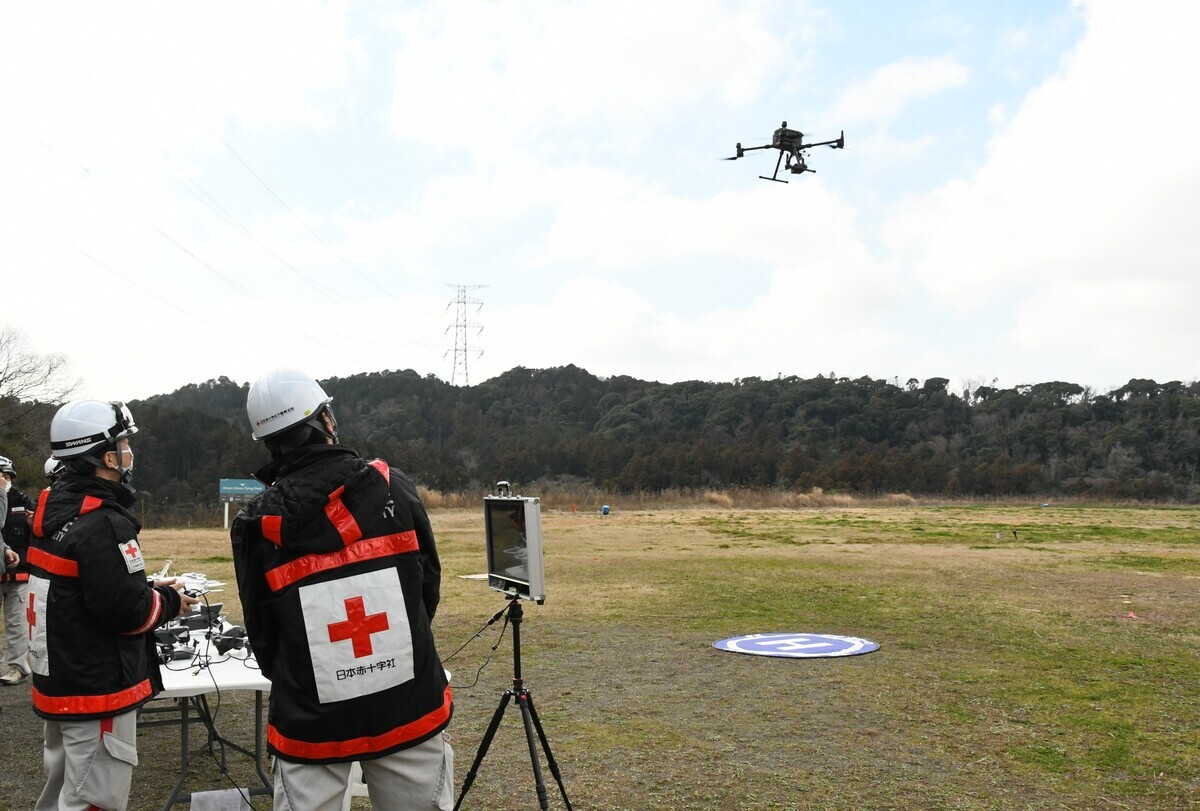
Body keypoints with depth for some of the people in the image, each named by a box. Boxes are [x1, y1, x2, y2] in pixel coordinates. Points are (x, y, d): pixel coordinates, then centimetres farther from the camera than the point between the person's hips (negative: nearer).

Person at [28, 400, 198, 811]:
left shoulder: (53, 511, 7)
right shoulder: (104, 525, -23)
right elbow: (127, 612, -24)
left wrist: (148, 588, 9)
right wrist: (170, 600, -6)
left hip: (59, 683, 10)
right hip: (98, 689, -10)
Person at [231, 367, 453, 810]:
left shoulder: (257, 523, -8)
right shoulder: (394, 487, -7)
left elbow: (261, 634, 2)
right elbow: (430, 585, 4)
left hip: (311, 722, 0)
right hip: (409, 706, 1)